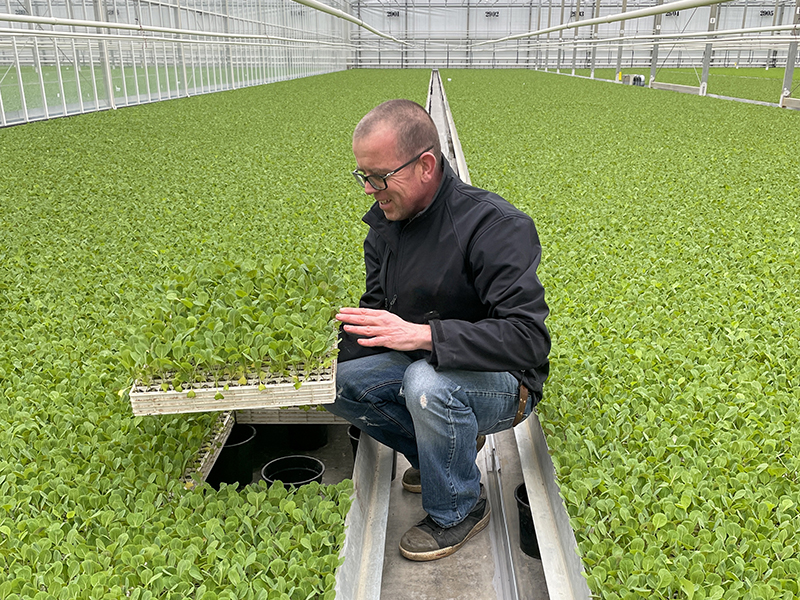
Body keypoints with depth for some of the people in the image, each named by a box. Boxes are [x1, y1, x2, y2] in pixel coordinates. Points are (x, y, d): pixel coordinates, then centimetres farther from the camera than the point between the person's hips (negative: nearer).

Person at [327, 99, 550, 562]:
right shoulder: (386, 225, -1)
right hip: (420, 365, 7)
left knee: (427, 382, -37)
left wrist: (423, 335, -39)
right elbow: (377, 313, 8)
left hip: (501, 385, -7)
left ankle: (460, 510, -7)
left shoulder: (495, 226, -26)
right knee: (337, 384, -11)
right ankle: (444, 450, 10)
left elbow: (529, 338, -31)